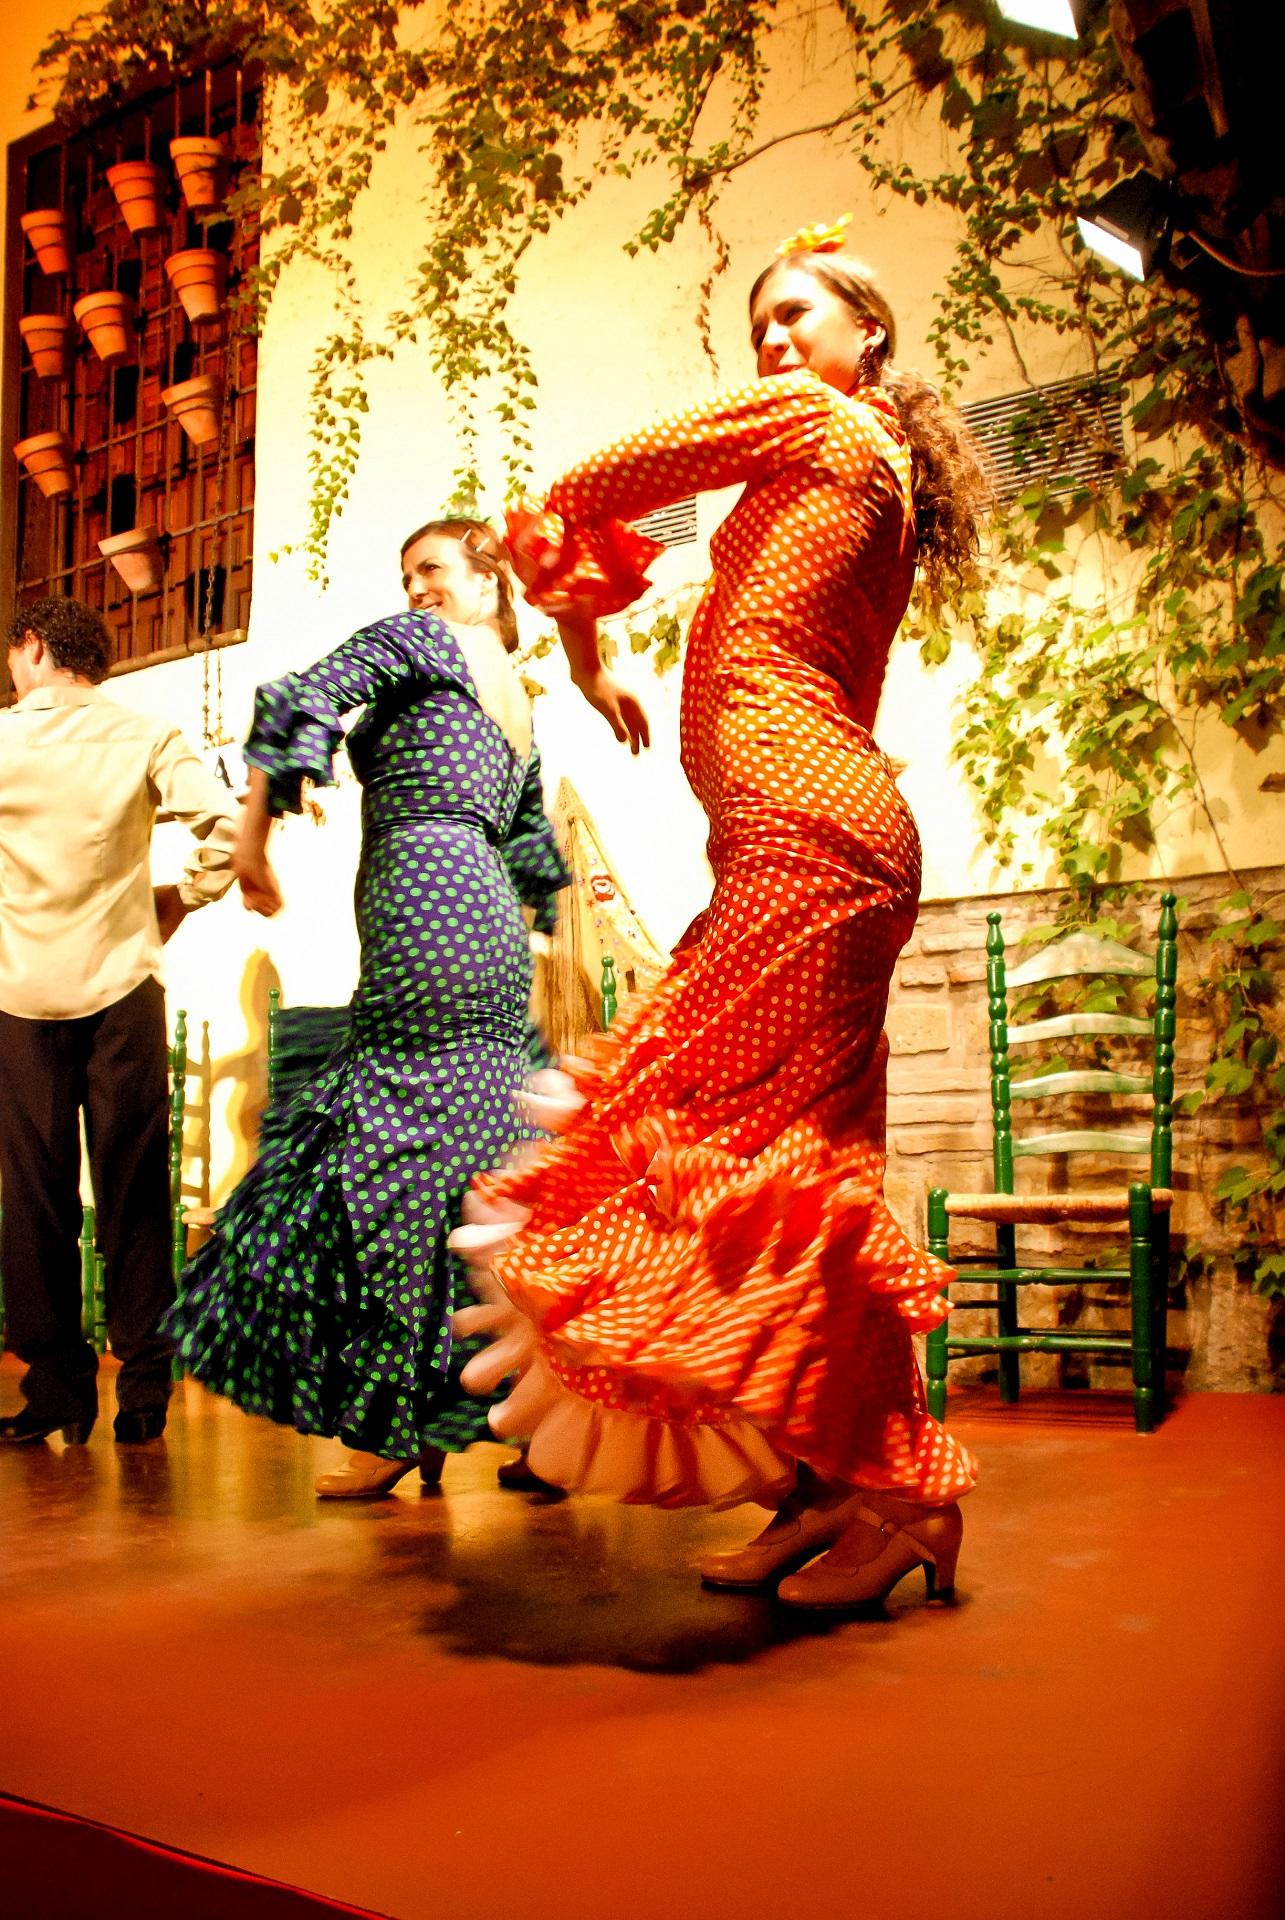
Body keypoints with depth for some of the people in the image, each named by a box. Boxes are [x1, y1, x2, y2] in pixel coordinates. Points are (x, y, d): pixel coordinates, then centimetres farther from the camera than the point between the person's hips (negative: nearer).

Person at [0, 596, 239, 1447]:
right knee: (133, 1193, 5)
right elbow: (228, 824, -11)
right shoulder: (144, 738, 1)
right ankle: (144, 1392, 8)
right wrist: (182, 899, 4)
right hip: (120, 985, 0)